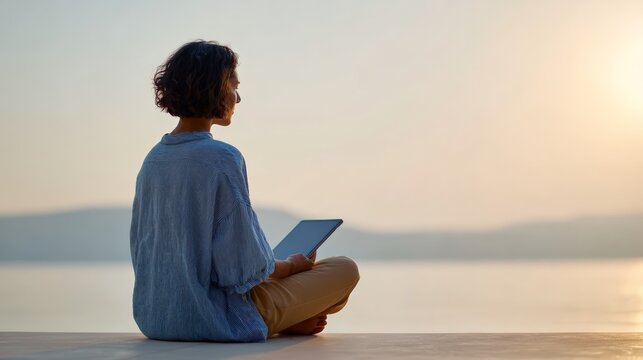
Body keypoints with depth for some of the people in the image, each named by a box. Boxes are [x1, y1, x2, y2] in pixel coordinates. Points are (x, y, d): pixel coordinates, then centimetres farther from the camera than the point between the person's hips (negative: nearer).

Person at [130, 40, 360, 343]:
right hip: (216, 315, -8)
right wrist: (293, 265, 2)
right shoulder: (223, 159, -21)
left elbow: (142, 249, 11)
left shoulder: (153, 159, 2)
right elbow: (246, 264, -20)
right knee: (345, 269, 5)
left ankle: (287, 323, 17)